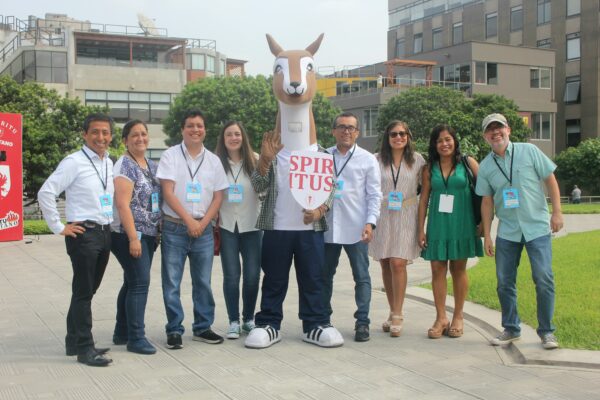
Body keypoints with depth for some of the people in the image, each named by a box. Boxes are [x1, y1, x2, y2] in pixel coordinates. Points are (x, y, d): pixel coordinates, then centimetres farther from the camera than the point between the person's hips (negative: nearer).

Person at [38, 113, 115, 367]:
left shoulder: (109, 163, 10)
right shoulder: (74, 162, -11)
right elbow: (45, 193, -15)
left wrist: (111, 223, 12)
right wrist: (59, 227, -12)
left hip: (105, 233, 7)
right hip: (83, 234, -7)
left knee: (88, 290, 15)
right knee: (83, 292, -1)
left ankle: (75, 342, 27)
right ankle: (84, 349, 7)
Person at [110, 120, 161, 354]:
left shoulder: (152, 166, 13)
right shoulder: (125, 166, -10)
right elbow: (122, 204, -17)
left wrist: (159, 232, 12)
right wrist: (133, 238, -21)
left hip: (149, 235, 8)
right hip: (129, 235, -8)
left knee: (132, 283, 13)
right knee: (140, 283, -10)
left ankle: (122, 333, 22)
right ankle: (136, 338, -4)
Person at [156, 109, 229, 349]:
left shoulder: (213, 160, 8)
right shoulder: (171, 156, -1)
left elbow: (218, 196, 7)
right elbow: (168, 192, -8)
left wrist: (202, 223, -6)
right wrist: (189, 221, -12)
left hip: (203, 229, 3)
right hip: (174, 228, -3)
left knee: (203, 282, 8)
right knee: (172, 283, 0)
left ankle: (202, 327, 19)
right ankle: (174, 330, 9)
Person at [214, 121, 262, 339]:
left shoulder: (254, 160, 0)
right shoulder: (217, 163, 0)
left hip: (251, 226, 0)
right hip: (227, 226, 0)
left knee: (252, 275, 3)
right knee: (231, 276, 1)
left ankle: (248, 319, 20)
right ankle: (234, 321, 12)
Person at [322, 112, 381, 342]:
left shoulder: (368, 159, 2)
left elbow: (374, 195, -1)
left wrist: (370, 222, -11)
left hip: (356, 228, -2)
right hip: (327, 227, 3)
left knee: (361, 277, 2)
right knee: (325, 274, 12)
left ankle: (362, 322, 10)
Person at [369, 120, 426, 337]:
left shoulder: (417, 160, 4)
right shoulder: (377, 160, 4)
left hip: (406, 217, -2)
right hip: (382, 215, 2)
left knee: (398, 264, -12)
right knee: (386, 265, 6)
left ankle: (397, 316, -5)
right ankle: (393, 312, 18)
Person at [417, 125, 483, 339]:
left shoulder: (467, 163, 1)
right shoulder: (430, 168, 7)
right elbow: (424, 199, 7)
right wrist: (421, 229, 3)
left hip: (461, 224, -2)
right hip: (437, 225, 2)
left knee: (458, 269, 7)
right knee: (438, 270, 0)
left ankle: (458, 317, 17)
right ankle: (441, 318, 8)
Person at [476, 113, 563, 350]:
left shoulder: (529, 151, -1)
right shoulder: (485, 166, 5)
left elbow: (550, 180, 2)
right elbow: (487, 202, 9)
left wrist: (557, 212, -5)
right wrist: (486, 236, 6)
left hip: (537, 227, -3)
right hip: (507, 231, 3)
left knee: (544, 279, -7)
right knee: (504, 282, 5)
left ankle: (546, 331, 7)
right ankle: (511, 329, 21)